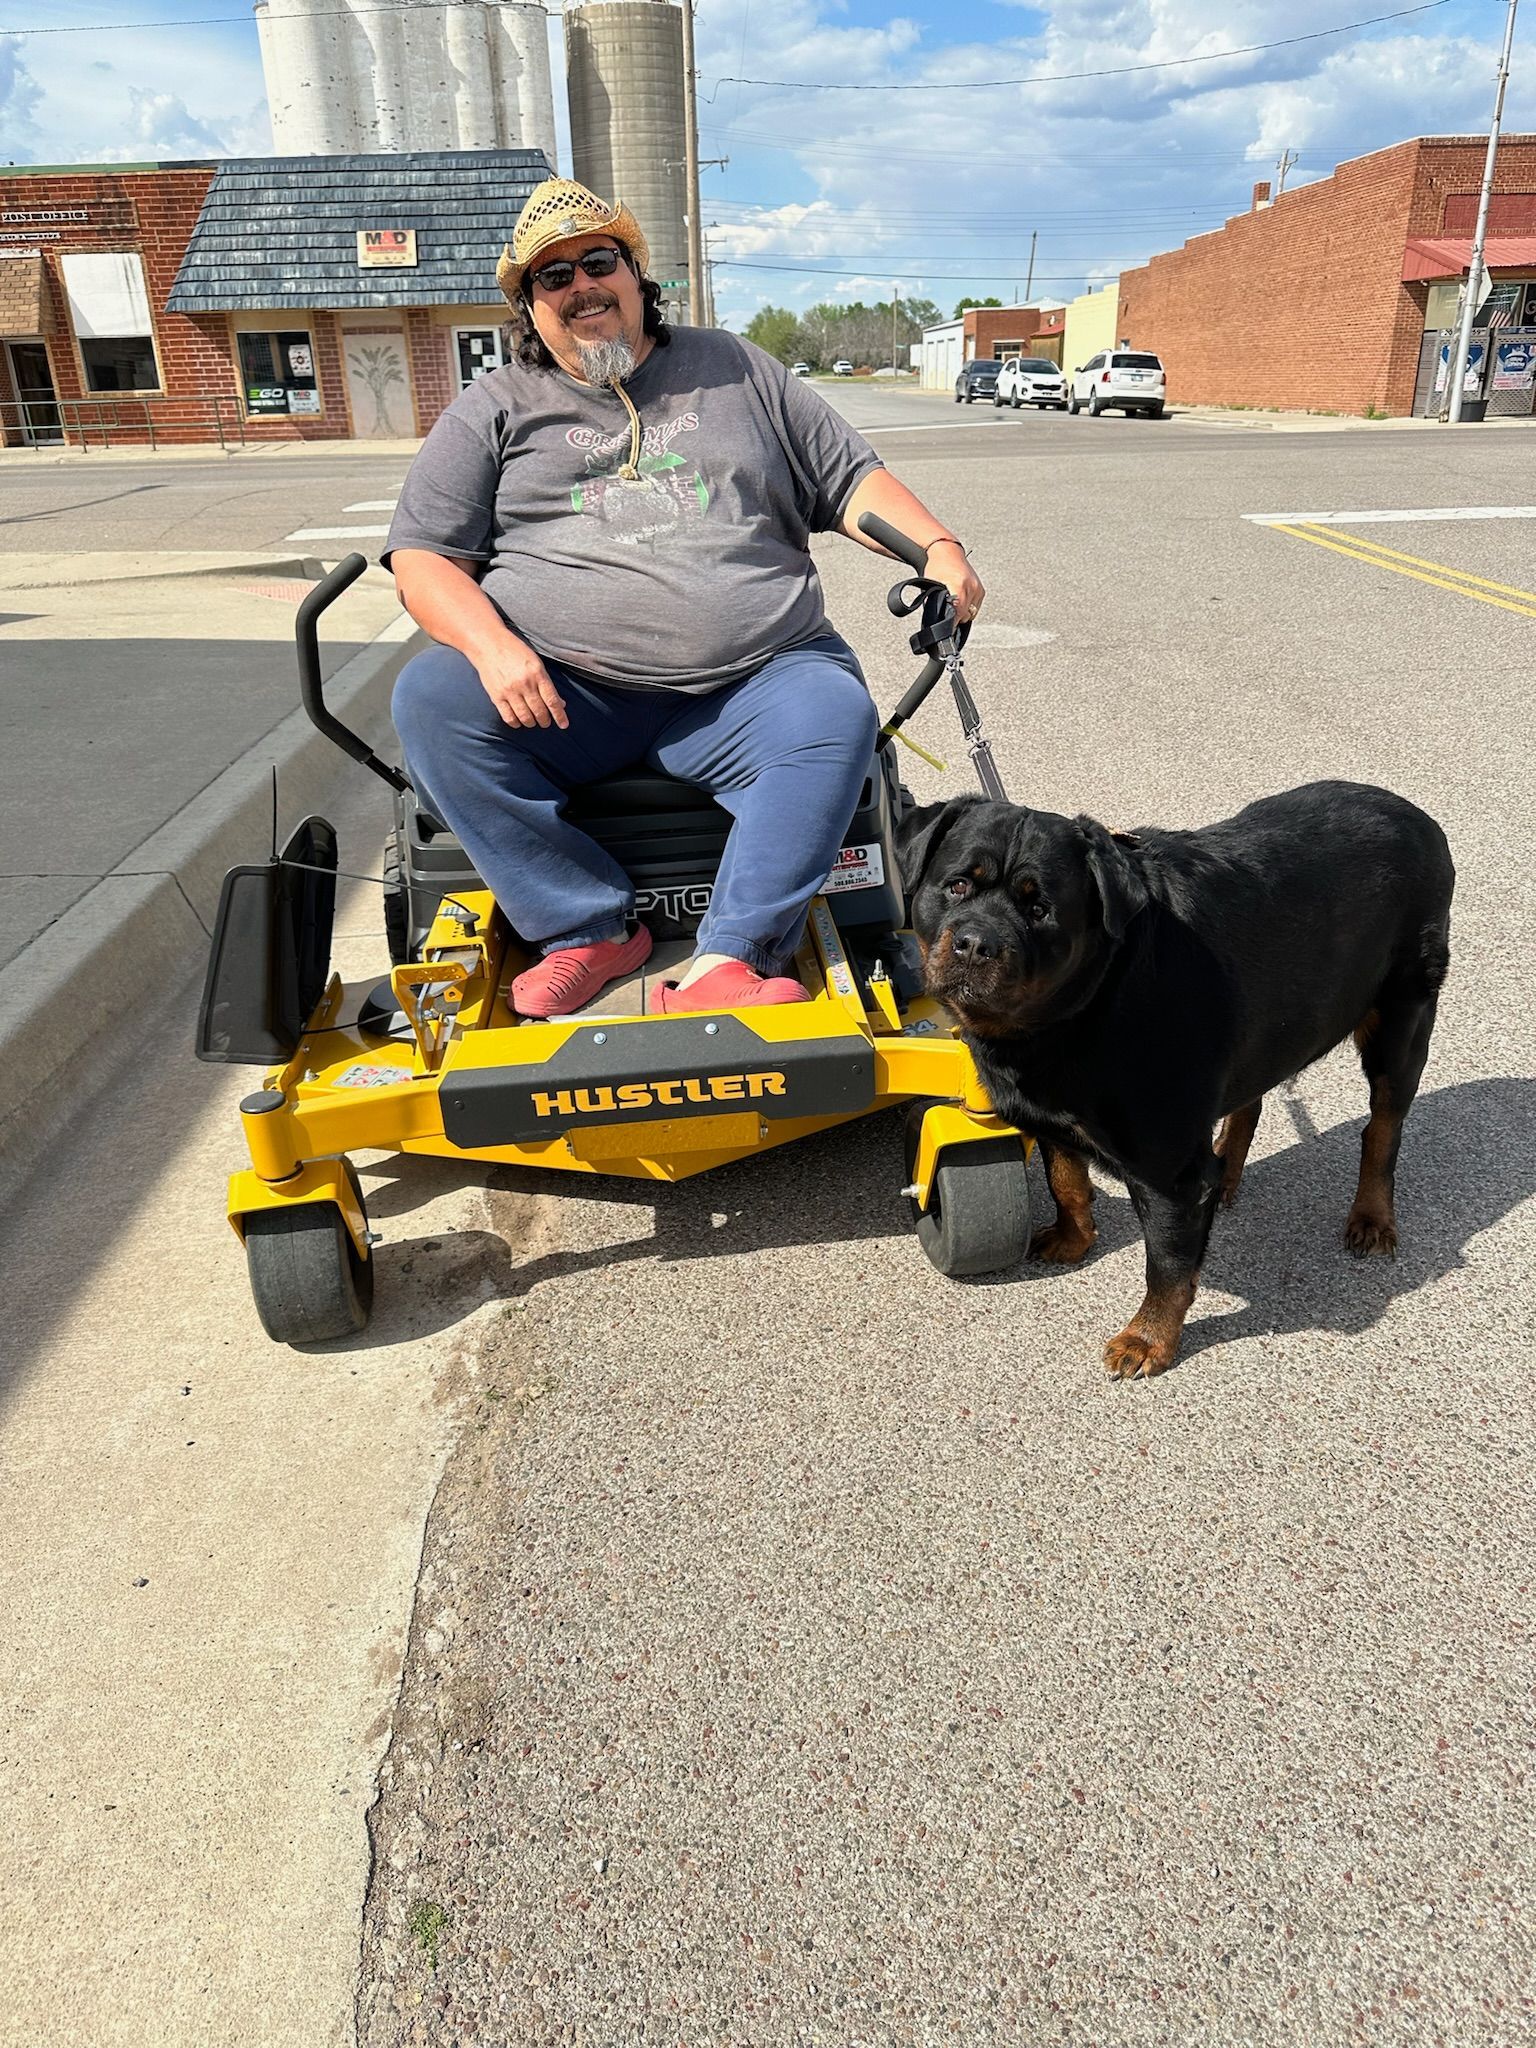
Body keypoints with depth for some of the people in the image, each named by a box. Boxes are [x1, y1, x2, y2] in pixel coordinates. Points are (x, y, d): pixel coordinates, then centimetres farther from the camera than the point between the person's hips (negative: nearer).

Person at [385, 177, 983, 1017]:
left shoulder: (733, 370, 20)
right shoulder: (493, 409, 15)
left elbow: (849, 480, 19)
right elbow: (423, 556, 7)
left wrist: (937, 547, -1)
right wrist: (492, 645, -14)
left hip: (747, 686, 0)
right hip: (559, 694, 0)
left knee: (836, 713, -30)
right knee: (429, 698, -26)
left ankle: (728, 965, -33)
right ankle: (590, 930, -22)